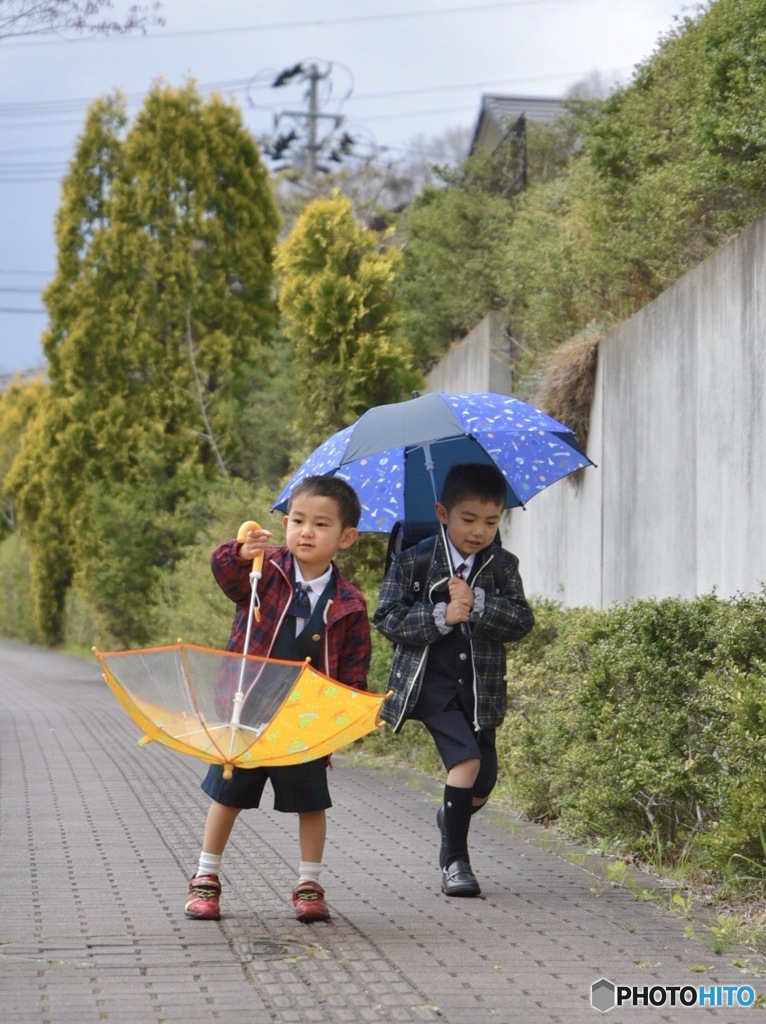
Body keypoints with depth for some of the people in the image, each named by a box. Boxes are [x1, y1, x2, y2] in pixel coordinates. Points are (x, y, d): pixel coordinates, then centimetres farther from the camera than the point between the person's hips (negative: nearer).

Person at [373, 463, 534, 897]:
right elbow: (387, 617, -7)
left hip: (482, 687, 4)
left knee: (482, 786, 8)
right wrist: (440, 617, -20)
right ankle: (455, 860, -6)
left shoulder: (504, 566, 4)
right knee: (466, 760, -21)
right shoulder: (413, 561, -3)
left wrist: (477, 603, -20)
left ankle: (450, 820, 44)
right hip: (431, 682, -4)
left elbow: (522, 622, -5)